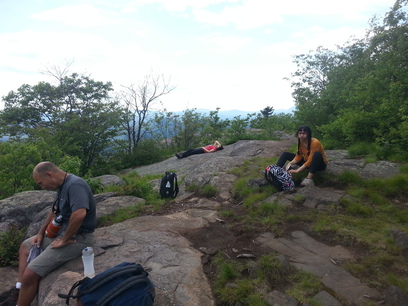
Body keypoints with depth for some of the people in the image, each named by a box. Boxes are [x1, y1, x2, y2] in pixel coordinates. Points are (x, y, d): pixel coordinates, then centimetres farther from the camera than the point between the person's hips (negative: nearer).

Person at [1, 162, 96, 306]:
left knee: (30, 274, -15)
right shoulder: (63, 186, 8)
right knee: (25, 246, 24)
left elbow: (79, 214, -40)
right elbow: (54, 211, 22)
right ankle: (18, 292, 24)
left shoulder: (75, 185, -26)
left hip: (77, 237, -11)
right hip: (62, 230, 11)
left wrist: (65, 240, -26)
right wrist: (40, 233, 16)